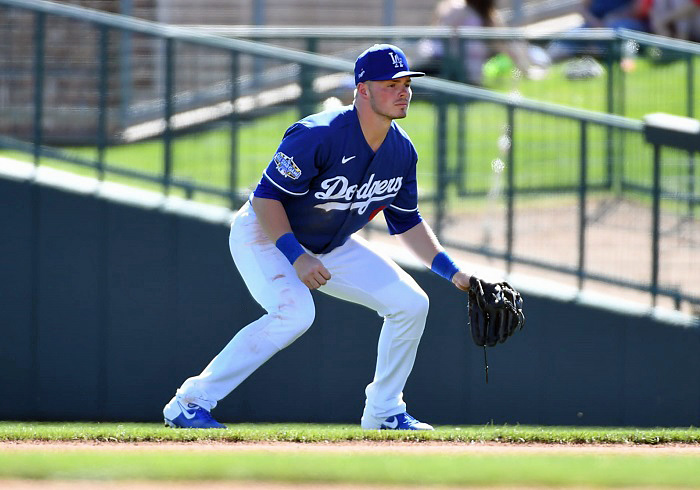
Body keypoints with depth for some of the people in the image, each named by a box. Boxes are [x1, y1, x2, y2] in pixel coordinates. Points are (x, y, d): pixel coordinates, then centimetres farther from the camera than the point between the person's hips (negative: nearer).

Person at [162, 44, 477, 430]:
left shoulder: (401, 152, -7)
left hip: (331, 246, 8)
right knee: (294, 312, -34)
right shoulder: (319, 137, -30)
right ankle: (189, 404, -26)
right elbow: (265, 197, -27)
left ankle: (383, 412, 14)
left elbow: (406, 223, 8)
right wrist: (297, 258, -35)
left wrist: (452, 272, 1)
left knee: (410, 303, -2)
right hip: (264, 235, -8)